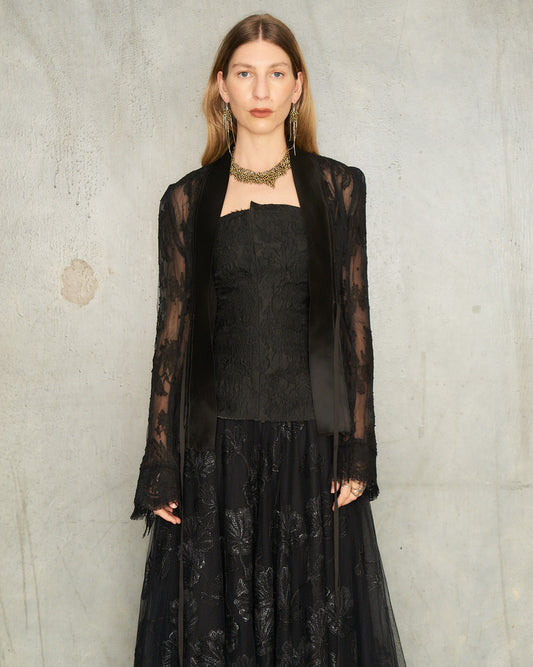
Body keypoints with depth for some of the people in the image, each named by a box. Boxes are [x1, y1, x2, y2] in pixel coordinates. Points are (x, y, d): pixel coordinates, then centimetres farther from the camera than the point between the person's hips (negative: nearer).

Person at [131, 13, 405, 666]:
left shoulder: (337, 187, 5)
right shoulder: (187, 199, 5)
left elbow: (354, 322, 3)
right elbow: (172, 334, 3)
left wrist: (358, 451, -3)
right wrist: (161, 468, -1)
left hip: (313, 439, 0)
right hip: (218, 445, 0)